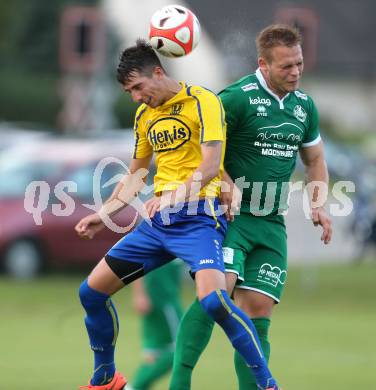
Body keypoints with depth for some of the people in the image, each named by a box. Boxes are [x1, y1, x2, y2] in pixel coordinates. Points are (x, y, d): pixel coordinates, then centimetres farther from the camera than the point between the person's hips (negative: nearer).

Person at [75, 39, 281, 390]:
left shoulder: (202, 101, -9)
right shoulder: (144, 115, 14)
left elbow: (210, 167, -17)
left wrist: (174, 195, -31)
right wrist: (104, 214, 19)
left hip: (197, 218, -8)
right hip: (157, 222, 8)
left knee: (212, 299, -30)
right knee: (91, 291, 6)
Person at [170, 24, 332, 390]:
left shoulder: (304, 106, 11)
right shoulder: (237, 98, -11)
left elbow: (315, 160, 23)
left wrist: (318, 204, 9)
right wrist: (227, 188, -21)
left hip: (271, 224, 6)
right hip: (229, 217, -6)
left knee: (258, 310, 1)